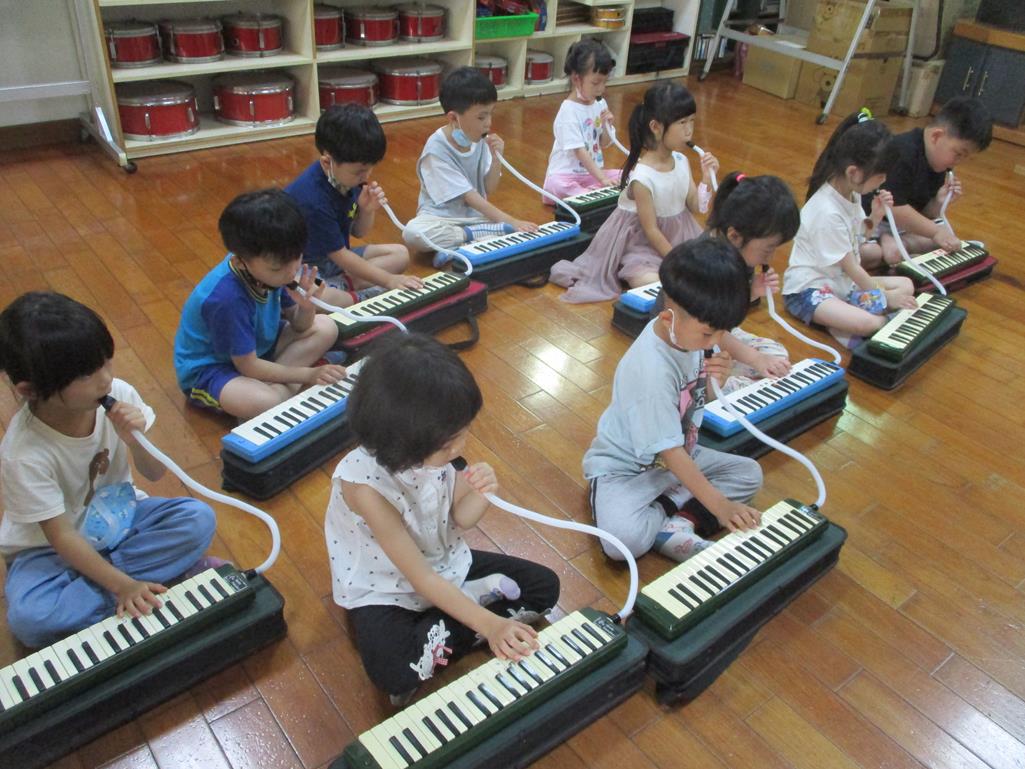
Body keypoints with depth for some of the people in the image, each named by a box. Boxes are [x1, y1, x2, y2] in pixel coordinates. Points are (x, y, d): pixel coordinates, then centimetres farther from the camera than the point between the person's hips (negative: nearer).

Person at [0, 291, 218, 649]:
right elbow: (62, 536, -23)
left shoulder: (119, 396, -18)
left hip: (120, 517, 3)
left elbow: (155, 474, -7)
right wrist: (122, 585, -34)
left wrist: (135, 438, -30)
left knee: (198, 518, -22)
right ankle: (176, 572, -24)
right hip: (51, 549, -3)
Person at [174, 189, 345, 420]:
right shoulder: (227, 298, -34)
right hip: (208, 368, -8)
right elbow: (248, 367, -24)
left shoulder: (273, 268, -13)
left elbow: (299, 326, 0)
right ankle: (285, 388, -5)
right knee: (267, 402, -38)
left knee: (326, 328, -1)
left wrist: (306, 306, -23)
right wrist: (309, 375, -22)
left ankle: (280, 384, -12)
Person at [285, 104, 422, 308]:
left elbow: (359, 232, 7)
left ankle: (341, 286, -15)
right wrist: (389, 280, -19)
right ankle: (366, 297, -15)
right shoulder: (313, 200, -28)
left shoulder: (347, 175, -5)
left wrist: (367, 210, -16)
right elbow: (340, 256, -20)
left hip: (333, 256, 9)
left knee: (400, 254, 1)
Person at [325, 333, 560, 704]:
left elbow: (461, 518, -3)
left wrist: (479, 494, -26)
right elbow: (420, 578, -27)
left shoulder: (435, 449, -19)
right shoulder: (363, 482, -33)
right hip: (385, 592, -6)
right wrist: (488, 624, -31)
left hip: (447, 563, 6)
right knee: (393, 672, -33)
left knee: (544, 586, 1)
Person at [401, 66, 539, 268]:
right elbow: (469, 197, -21)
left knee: (521, 229, -20)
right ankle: (484, 234, -23)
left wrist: (496, 158, -16)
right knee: (412, 232, -37)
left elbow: (488, 189, 1)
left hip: (476, 214, 5)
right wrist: (509, 222, -27)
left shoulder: (481, 138, -3)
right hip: (441, 217, -4)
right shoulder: (437, 149, -19)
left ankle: (457, 248, -23)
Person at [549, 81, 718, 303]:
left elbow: (696, 207, 4)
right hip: (643, 244, -8)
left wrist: (707, 178, -13)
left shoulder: (681, 161, -4)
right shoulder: (642, 177, -24)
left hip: (678, 235, 8)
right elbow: (651, 230, -18)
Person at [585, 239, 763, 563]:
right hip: (624, 467, -8)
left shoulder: (693, 330, -9)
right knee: (623, 538, -33)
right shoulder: (651, 371, -33)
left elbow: (700, 397, 9)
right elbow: (669, 451, -27)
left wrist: (718, 375, -15)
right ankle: (682, 519, -3)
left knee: (749, 473, 2)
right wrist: (719, 505, -25)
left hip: (681, 455, 8)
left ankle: (674, 523, -10)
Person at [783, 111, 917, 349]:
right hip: (809, 291, -10)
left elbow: (856, 238, 13)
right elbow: (850, 267, -17)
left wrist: (875, 217, -4)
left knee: (906, 286, 9)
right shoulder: (827, 212, -24)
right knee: (872, 323, -32)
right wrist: (885, 297, -9)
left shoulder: (851, 192, 2)